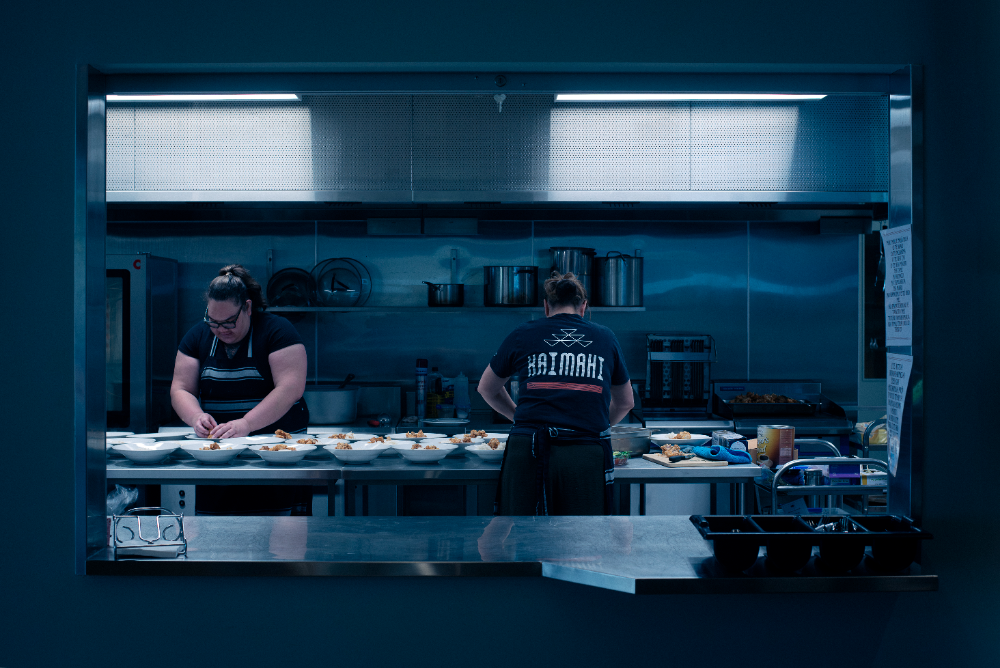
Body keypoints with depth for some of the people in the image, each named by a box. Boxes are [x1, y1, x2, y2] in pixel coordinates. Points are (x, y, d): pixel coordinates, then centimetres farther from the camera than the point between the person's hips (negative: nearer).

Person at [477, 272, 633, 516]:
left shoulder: (522, 335, 12)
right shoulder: (605, 338, 15)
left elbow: (487, 389, 28)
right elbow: (625, 403, 29)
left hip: (528, 452, 0)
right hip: (587, 458, 0)